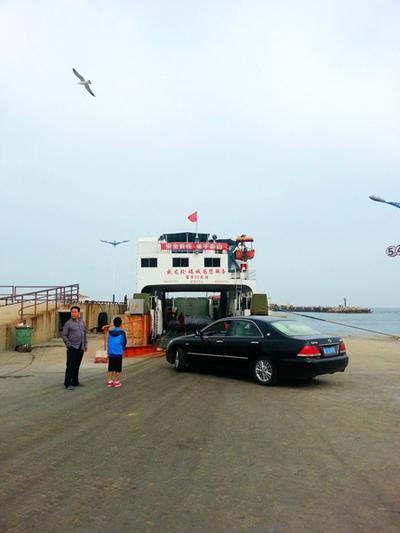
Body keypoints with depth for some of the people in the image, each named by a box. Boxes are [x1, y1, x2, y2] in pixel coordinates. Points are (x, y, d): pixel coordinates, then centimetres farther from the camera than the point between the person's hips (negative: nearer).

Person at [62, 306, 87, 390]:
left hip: (80, 348, 5)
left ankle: (75, 382, 21)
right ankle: (68, 383, -3)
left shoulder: (82, 322, 12)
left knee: (77, 366, 12)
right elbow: (64, 335, -5)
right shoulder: (68, 323, -4)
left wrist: (85, 344, 15)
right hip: (72, 348, -5)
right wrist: (69, 345, -12)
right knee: (70, 366, -7)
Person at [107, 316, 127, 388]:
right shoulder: (122, 333, -9)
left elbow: (108, 342, 9)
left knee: (111, 368, 13)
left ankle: (110, 381, 16)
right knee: (118, 368, 5)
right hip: (118, 353, -4)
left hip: (110, 353, 4)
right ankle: (117, 382, 8)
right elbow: (124, 343, -3)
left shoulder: (110, 332, 3)